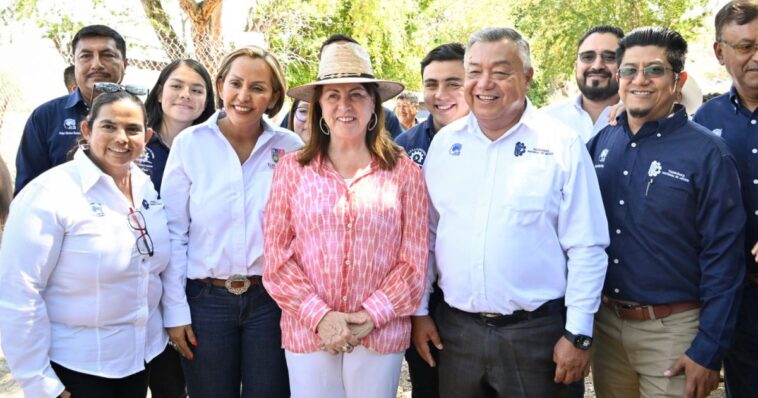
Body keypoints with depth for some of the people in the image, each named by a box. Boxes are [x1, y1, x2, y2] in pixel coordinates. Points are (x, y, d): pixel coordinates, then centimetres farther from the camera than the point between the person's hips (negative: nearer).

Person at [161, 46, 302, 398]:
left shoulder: (290, 148, -2)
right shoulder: (189, 144, -4)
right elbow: (173, 233, -2)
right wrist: (175, 310, -3)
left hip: (271, 299, 1)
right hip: (206, 299, 0)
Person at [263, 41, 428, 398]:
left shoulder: (404, 172, 0)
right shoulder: (291, 169, 1)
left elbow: (413, 261, 0)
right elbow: (276, 256, -1)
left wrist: (371, 316, -10)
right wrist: (320, 316, -10)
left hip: (381, 334, 0)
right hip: (307, 332, 0)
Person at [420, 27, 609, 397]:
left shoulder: (561, 144, -7)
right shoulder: (444, 142, 3)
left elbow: (586, 248, -7)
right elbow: (426, 235, 8)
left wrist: (578, 333, -7)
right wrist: (419, 309, 8)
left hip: (536, 331, -3)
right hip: (455, 327, 3)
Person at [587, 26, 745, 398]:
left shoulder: (707, 153, -11)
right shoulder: (600, 143, 1)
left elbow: (723, 258, -11)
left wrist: (708, 351, -12)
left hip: (672, 329, -4)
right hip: (605, 322, 4)